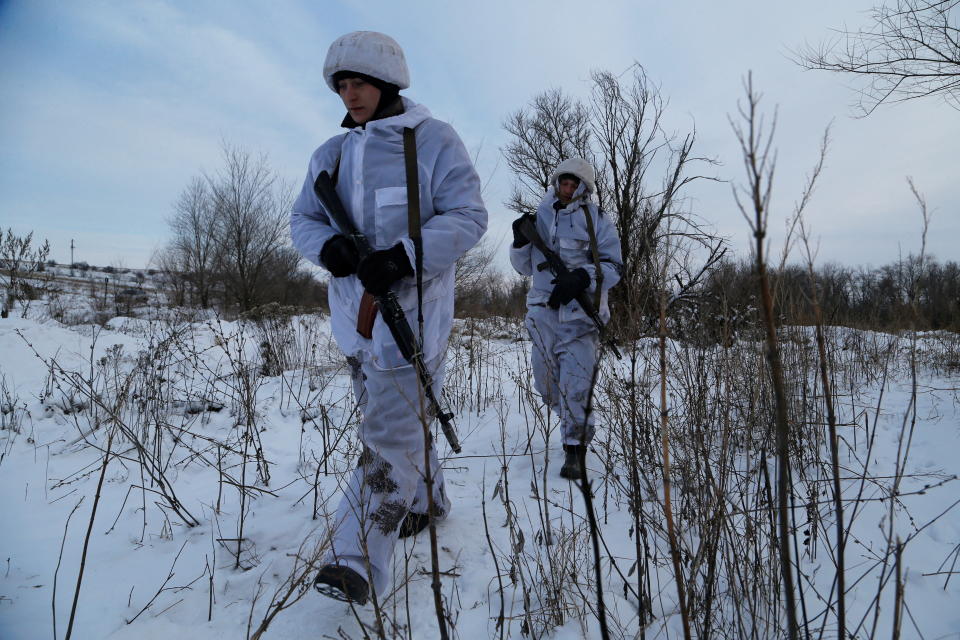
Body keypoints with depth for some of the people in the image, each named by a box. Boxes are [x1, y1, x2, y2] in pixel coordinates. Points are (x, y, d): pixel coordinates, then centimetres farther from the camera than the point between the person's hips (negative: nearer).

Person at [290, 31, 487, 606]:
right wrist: (326, 245, -11)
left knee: (391, 428, -9)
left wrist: (403, 257, -24)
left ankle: (360, 560, -3)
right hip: (354, 309, 7)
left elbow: (468, 217, -11)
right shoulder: (331, 154, 13)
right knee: (397, 417, 18)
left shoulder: (434, 140, -4)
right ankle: (425, 500, 39)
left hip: (411, 305, -6)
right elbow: (303, 218, 13)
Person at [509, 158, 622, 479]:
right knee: (546, 384, 12)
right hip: (543, 309, 4)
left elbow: (613, 266, -2)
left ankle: (575, 447, 7)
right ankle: (576, 423, 39)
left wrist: (582, 277, -19)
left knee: (575, 383, -11)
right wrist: (521, 241, -2)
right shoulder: (540, 217, 14)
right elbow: (524, 267, 18)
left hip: (580, 311, -4)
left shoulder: (596, 219, 3)